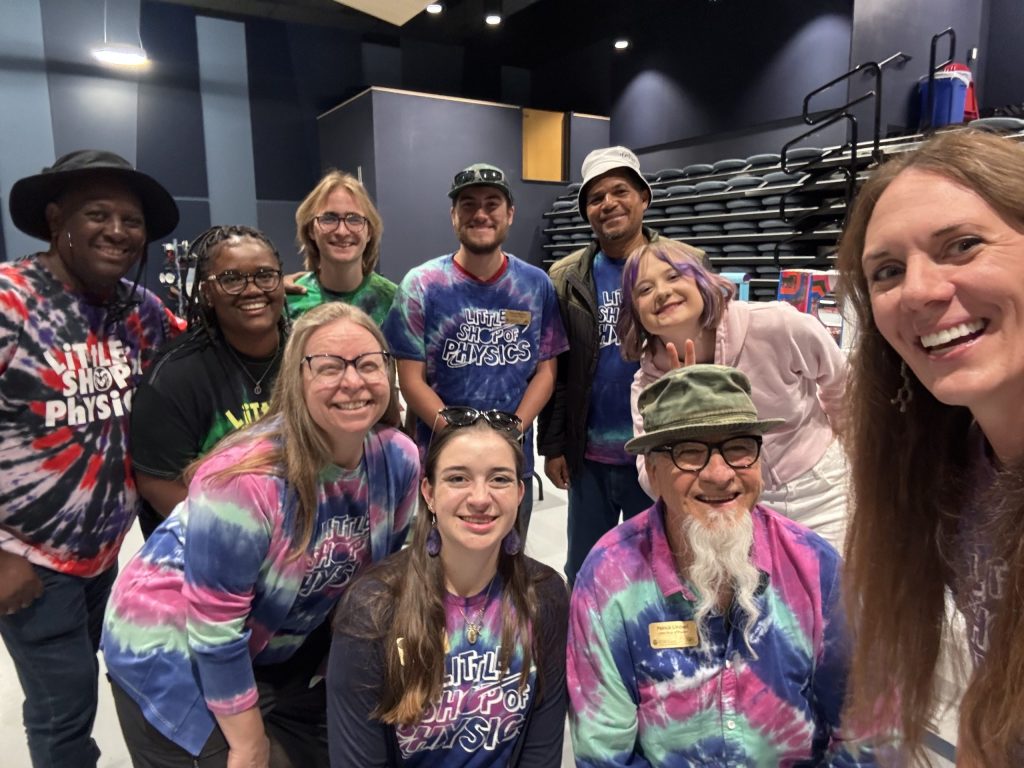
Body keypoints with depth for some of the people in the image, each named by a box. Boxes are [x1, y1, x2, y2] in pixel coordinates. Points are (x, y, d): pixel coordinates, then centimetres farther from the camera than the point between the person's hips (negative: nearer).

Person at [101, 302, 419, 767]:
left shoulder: (398, 460, -15)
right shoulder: (247, 479, -33)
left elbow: (383, 573, 1)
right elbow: (215, 631, -25)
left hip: (285, 648, 6)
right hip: (173, 650, -5)